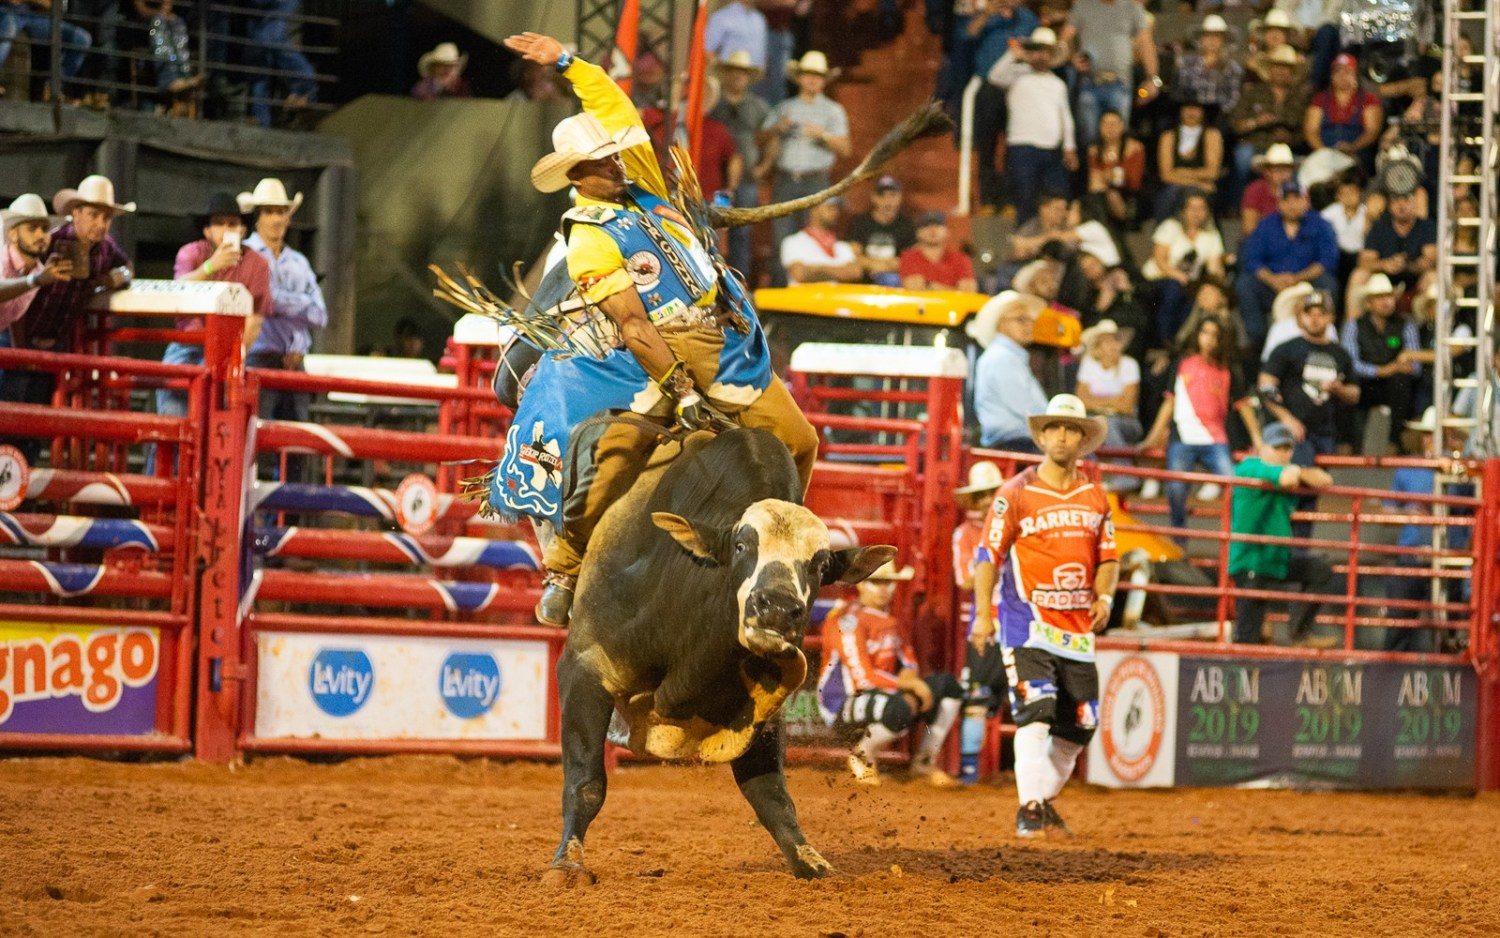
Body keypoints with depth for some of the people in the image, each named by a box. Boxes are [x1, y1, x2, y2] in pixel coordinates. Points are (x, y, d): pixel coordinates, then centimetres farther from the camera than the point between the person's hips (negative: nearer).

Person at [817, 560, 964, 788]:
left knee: (947, 684, -1)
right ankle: (862, 757, -9)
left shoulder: (890, 621, 15)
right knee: (898, 708, -40)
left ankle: (925, 761, 6)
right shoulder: (849, 620, -14)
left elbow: (909, 664, 15)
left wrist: (908, 677, -10)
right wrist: (909, 684, -21)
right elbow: (863, 676, -22)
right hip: (842, 705, -9)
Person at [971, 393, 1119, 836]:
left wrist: (1104, 597, -2)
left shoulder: (1095, 497, 10)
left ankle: (1045, 801, 24)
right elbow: (989, 555, -5)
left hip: (1078, 627, 5)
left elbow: (1107, 557, 17)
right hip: (1028, 620, -5)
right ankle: (1030, 808, -17)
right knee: (1036, 712, -18)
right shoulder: (1017, 494, -4)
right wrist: (983, 613, -14)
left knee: (1079, 724, 6)